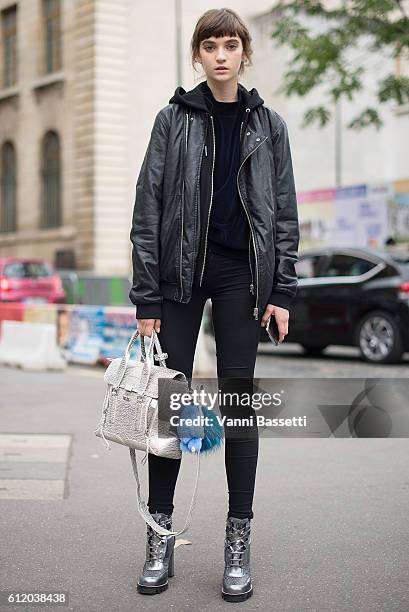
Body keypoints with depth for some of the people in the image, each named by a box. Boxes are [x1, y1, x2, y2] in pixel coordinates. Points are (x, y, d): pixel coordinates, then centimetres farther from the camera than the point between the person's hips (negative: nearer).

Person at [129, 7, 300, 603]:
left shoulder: (267, 124, 7)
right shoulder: (174, 119, 3)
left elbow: (284, 213, 7)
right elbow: (148, 209, -1)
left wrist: (282, 291, -2)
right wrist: (147, 297, -7)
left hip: (241, 273, 1)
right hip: (181, 270, 0)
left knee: (238, 399, 2)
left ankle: (238, 541, 11)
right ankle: (160, 536, 15)